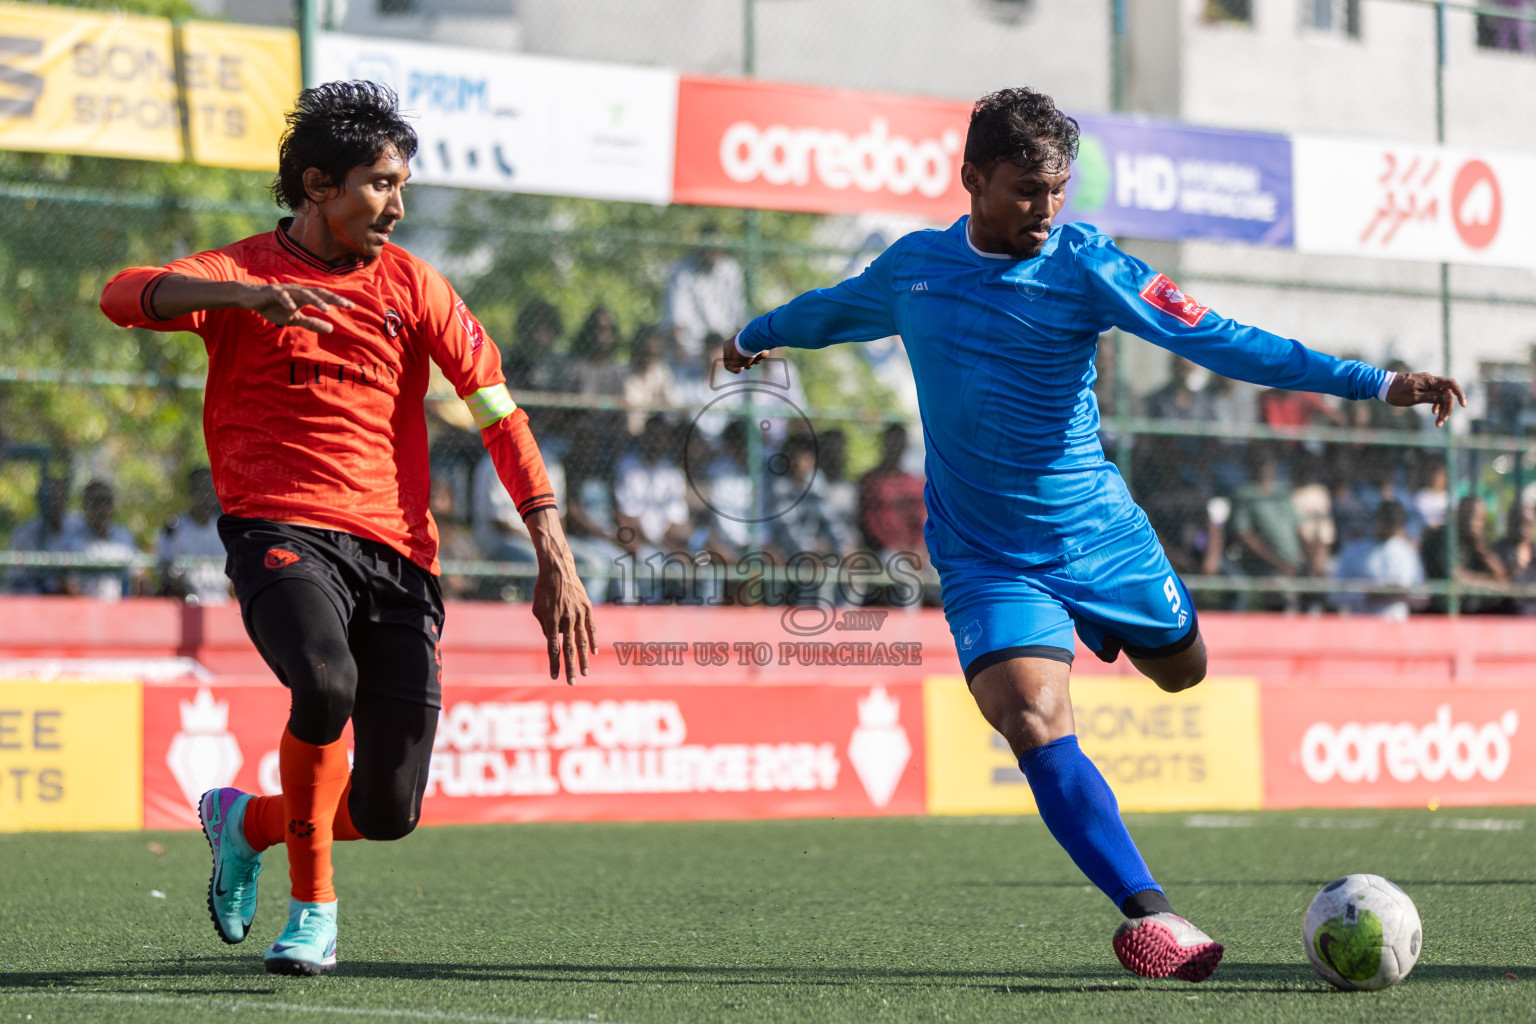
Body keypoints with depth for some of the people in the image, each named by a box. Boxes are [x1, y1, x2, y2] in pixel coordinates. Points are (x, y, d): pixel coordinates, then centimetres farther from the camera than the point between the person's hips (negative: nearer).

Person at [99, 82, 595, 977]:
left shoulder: (410, 283, 11)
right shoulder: (242, 272, 2)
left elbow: (500, 413, 8)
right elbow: (125, 296, -17)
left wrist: (556, 563, -2)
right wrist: (249, 294, -35)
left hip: (398, 557, 4)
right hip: (282, 531, -4)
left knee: (389, 814, -1)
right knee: (327, 683, -35)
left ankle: (244, 821, 31)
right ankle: (314, 906, -12)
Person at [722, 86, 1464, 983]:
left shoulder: (1084, 264, -11)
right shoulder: (912, 268, -3)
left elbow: (1216, 339, -18)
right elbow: (831, 309, 21)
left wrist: (1372, 382, -26)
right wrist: (756, 338, 40)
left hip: (1098, 531, 1)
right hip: (987, 561, -1)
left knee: (1182, 670, 19)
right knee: (1035, 720, -25)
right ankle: (1147, 912, -30)